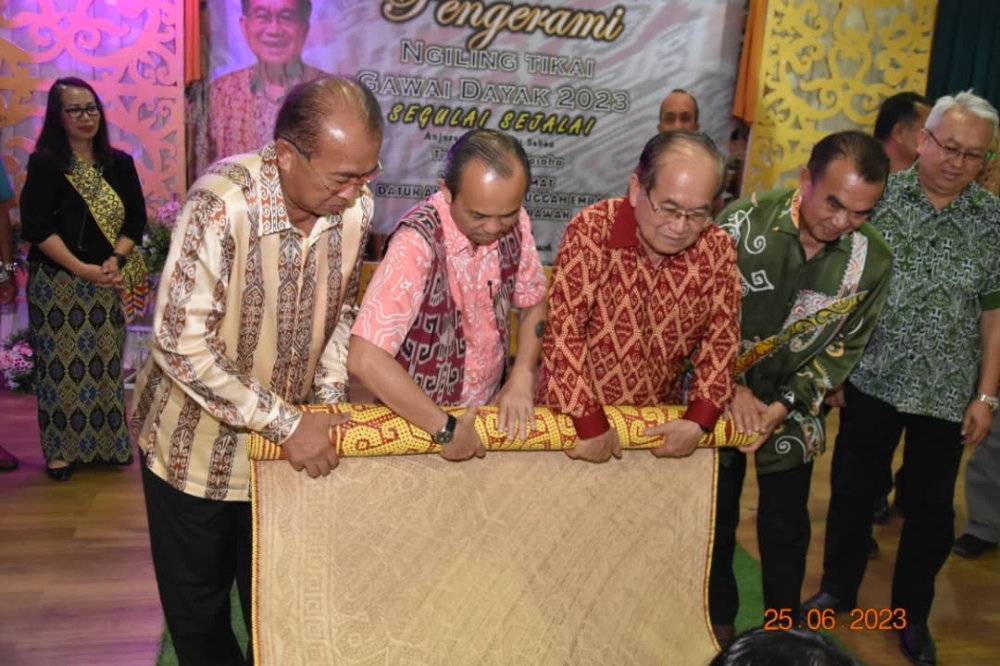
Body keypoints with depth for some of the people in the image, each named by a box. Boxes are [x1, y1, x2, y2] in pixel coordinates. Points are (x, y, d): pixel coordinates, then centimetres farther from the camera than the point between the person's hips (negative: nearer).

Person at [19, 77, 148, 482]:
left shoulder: (119, 164, 7)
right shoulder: (45, 163, -4)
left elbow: (136, 219, 4)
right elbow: (36, 228, -10)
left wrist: (115, 261, -12)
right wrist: (82, 269, -17)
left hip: (108, 281, 3)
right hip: (56, 282, -3)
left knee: (106, 362, 8)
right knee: (61, 366, 1)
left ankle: (108, 443, 20)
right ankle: (61, 449, 11)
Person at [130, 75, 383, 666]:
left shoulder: (355, 206, -12)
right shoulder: (222, 204, -29)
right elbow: (182, 345, -27)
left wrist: (329, 398, -7)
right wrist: (286, 423, -24)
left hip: (286, 436, 4)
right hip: (198, 438, -4)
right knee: (197, 602, 16)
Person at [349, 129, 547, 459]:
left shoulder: (514, 222, -10)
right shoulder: (417, 243, -27)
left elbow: (534, 304, 5)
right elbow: (365, 359, -32)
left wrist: (521, 378, -10)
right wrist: (446, 429, -26)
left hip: (490, 408, 4)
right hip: (419, 421, -3)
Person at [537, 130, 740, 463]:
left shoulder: (718, 250, -9)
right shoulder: (592, 230, -19)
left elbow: (720, 339, -1)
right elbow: (563, 333, -21)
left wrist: (699, 420, -13)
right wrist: (591, 424, -23)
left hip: (657, 420, 3)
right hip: (574, 416, -2)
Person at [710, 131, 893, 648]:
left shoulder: (872, 260, -15)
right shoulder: (742, 224, -22)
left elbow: (844, 346, -5)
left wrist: (786, 404, -16)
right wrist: (733, 388, -22)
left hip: (794, 407, 1)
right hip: (723, 395, -1)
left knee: (786, 528, 12)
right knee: (716, 519, 13)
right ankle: (719, 624, 37)